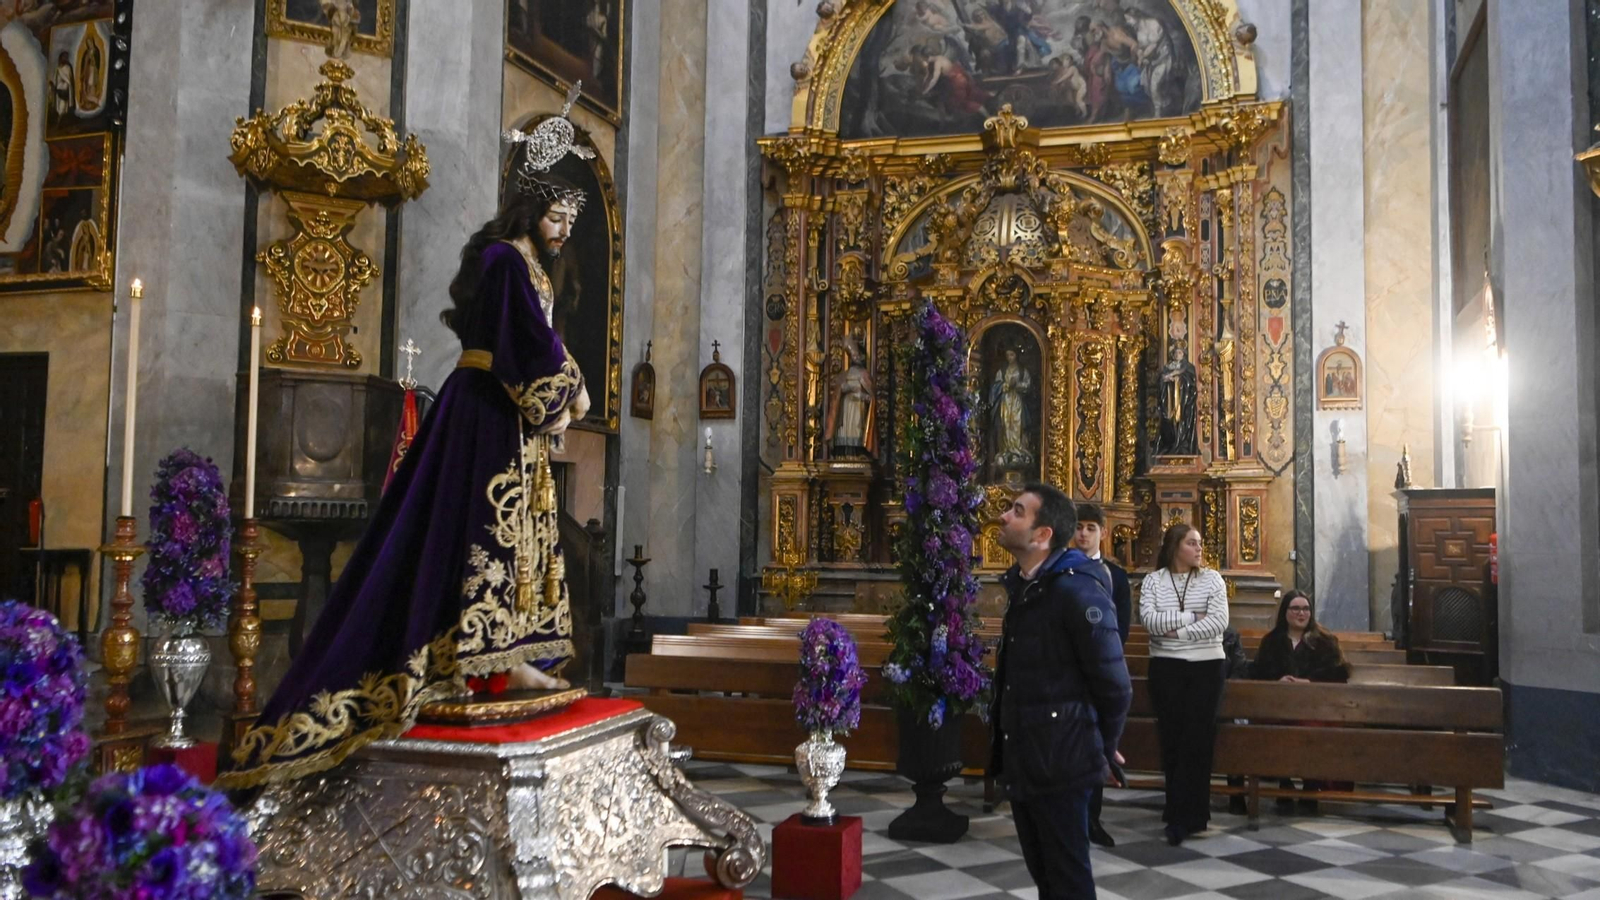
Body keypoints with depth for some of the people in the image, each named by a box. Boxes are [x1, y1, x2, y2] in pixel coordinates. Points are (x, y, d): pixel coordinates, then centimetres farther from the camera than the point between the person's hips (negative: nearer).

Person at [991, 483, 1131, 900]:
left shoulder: (1076, 588, -20)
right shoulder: (1022, 585, 9)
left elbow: (1113, 682, -17)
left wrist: (1104, 749, -4)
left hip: (1060, 759, -8)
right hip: (1022, 757, 9)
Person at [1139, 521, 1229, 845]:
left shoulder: (1211, 579, 1)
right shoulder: (1153, 580, 1)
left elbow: (1219, 623, -11)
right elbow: (1148, 618, -13)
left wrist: (1177, 631, -13)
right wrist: (1190, 617, -14)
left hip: (1206, 666, 0)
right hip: (1166, 667, 0)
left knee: (1197, 739, -1)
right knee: (1171, 737, 4)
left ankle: (1182, 816, 5)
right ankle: (1185, 812, 18)